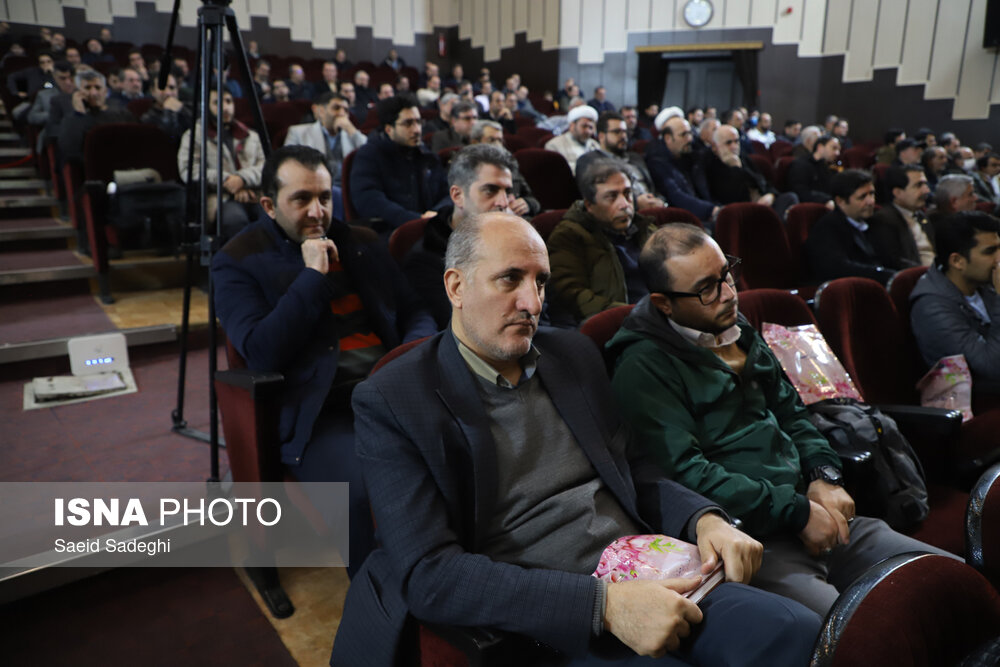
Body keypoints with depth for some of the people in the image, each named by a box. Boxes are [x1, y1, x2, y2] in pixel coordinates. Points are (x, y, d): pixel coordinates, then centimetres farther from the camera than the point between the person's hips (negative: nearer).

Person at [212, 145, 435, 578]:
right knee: (360, 491, -34)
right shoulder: (236, 263, 5)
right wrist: (312, 276, -9)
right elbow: (261, 354, -8)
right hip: (318, 410, -4)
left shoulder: (359, 244, 19)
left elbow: (415, 311, 20)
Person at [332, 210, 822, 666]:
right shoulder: (390, 402, -6)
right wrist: (604, 604, -21)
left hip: (651, 579, 6)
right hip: (549, 623, -5)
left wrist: (704, 519, -2)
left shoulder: (575, 354, 12)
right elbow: (427, 573, -13)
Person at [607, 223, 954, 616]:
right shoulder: (644, 368, -10)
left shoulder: (737, 330, 17)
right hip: (750, 537, -8)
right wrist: (797, 511, -14)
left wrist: (824, 475, 5)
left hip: (810, 508, 9)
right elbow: (687, 472, -17)